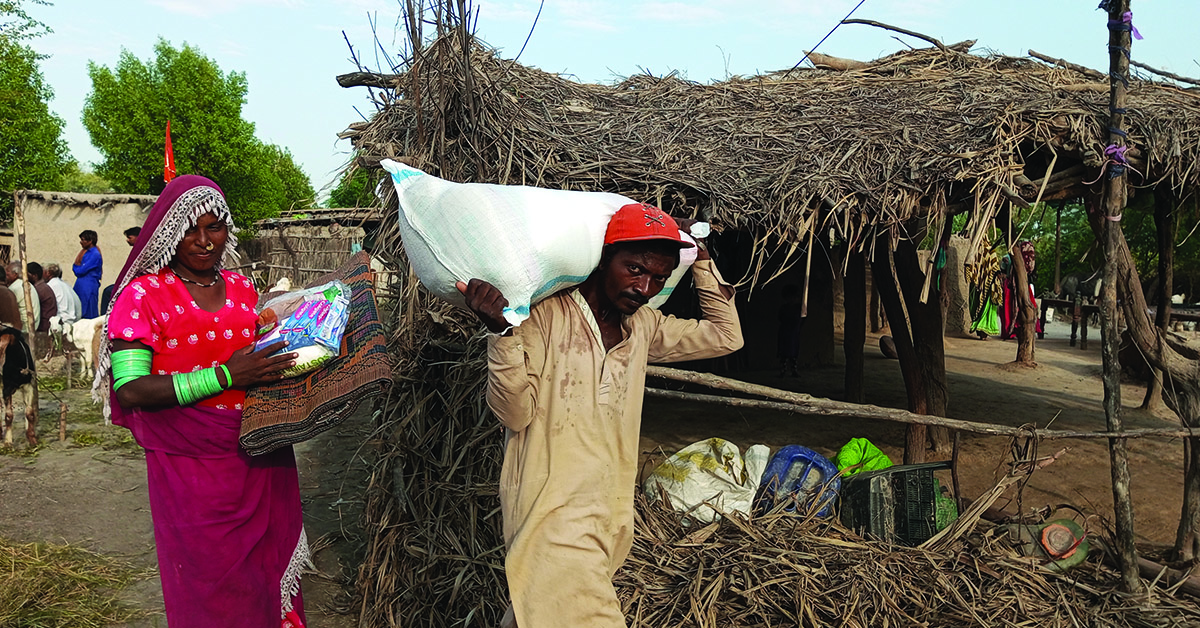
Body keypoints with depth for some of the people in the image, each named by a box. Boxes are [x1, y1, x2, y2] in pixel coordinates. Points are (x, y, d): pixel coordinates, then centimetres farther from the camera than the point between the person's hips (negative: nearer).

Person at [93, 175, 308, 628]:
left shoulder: (243, 289, 10)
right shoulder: (144, 294, -5)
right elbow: (130, 390, -15)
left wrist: (290, 360, 2)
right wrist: (224, 376, -23)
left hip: (259, 461, 4)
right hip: (190, 467, -4)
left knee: (266, 570, 12)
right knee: (208, 591, 5)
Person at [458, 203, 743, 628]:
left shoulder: (643, 327, 11)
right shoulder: (546, 314, -9)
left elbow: (726, 336, 18)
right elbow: (515, 413, -13)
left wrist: (699, 259, 14)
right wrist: (502, 333, -28)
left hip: (611, 515, 7)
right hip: (554, 514, -6)